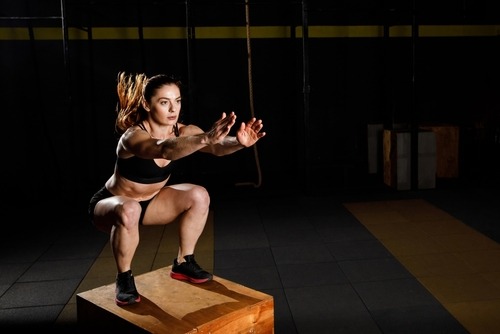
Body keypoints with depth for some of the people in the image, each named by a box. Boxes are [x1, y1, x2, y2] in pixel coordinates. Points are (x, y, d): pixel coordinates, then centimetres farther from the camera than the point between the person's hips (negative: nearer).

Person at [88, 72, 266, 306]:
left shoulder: (182, 132, -15)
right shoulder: (133, 137, -32)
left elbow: (217, 147, -32)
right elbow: (165, 150, -53)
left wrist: (239, 142, -54)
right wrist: (206, 138, -69)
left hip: (150, 201, 6)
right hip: (110, 203, -5)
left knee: (199, 196, -16)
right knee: (129, 211, -39)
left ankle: (183, 263, 1)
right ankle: (124, 278, -15)